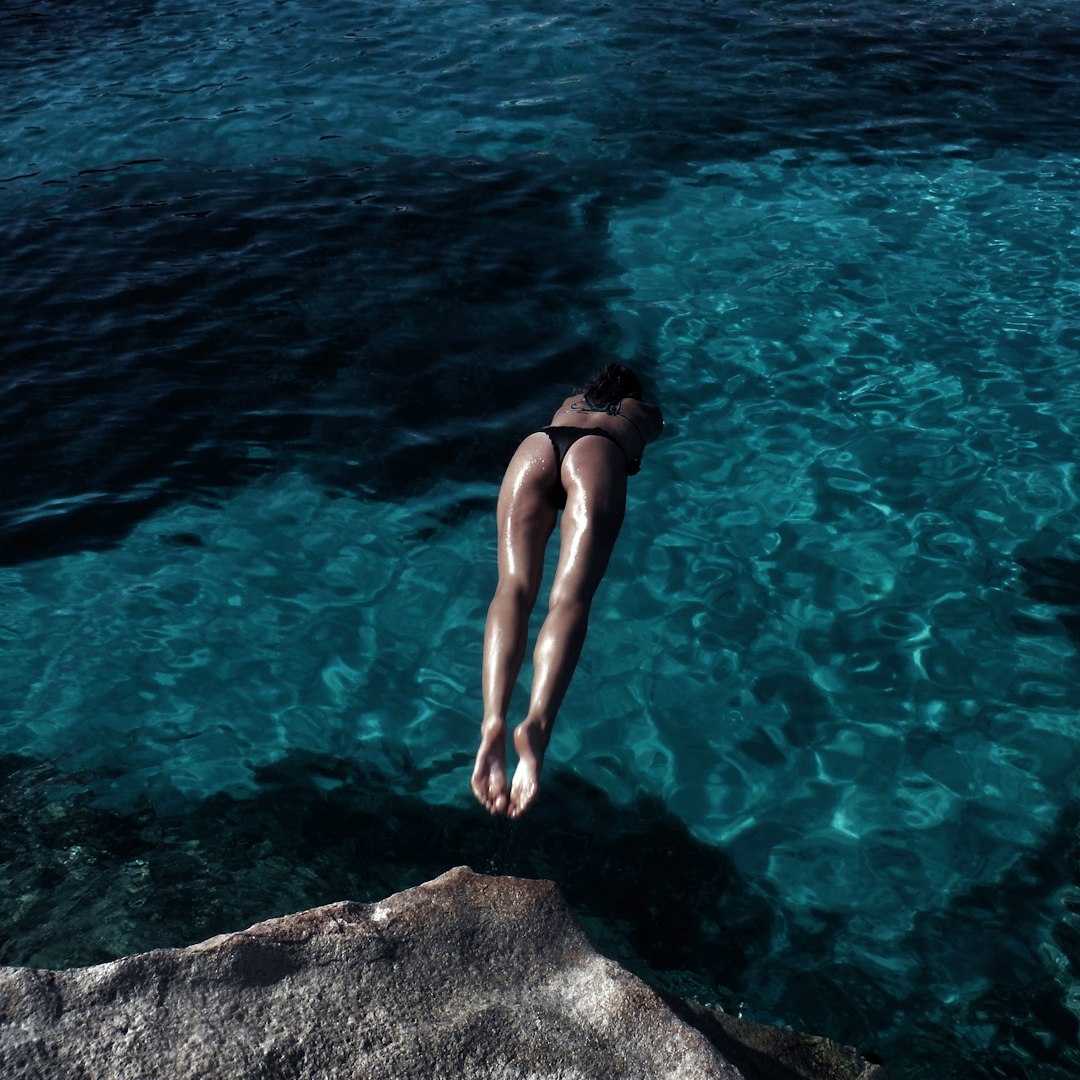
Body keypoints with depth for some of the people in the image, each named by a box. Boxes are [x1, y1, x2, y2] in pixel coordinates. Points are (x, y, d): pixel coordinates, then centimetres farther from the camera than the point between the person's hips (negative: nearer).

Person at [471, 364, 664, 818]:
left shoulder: (569, 402, 46)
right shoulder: (645, 411, 41)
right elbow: (658, 428, 65)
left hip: (537, 445, 3)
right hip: (596, 455, -2)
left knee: (514, 586, -17)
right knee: (570, 597, -22)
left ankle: (494, 719, -43)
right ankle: (536, 724, -48)